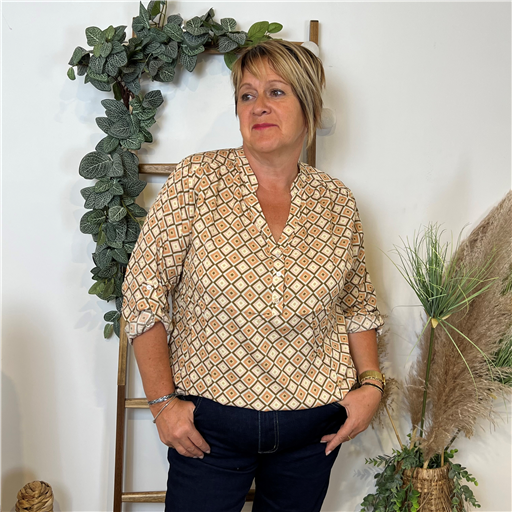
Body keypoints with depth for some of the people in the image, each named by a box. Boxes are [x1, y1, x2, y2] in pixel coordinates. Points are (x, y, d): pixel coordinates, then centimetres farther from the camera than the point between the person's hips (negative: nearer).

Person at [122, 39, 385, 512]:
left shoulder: (338, 202, 0)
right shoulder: (197, 181, -10)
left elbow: (359, 306, 12)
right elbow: (144, 294, -9)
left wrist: (370, 383, 0)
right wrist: (164, 401, -9)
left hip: (313, 429, 3)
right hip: (210, 424, -2)